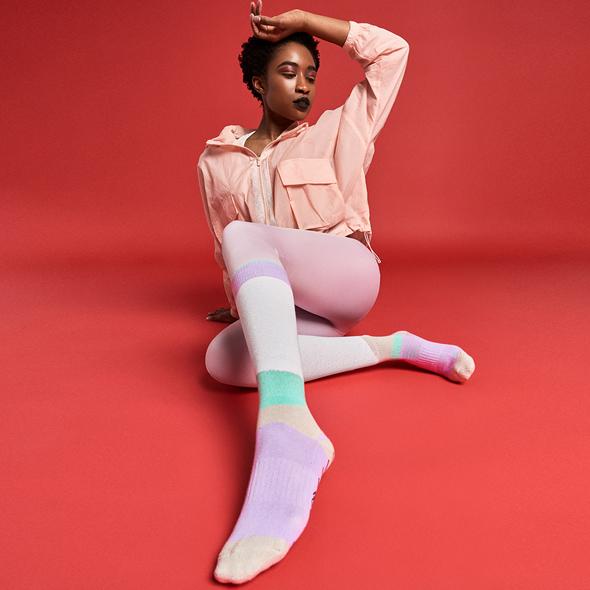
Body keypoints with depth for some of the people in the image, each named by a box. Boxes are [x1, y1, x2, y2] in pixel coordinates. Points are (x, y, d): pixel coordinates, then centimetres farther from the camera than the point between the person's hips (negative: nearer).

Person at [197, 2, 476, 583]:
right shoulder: (215, 161, 14)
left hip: (348, 274, -3)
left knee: (244, 235, -32)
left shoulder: (336, 132, 10)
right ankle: (394, 347, -23)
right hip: (289, 306, 3)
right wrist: (248, 303, 22)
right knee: (222, 359, -29)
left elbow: (392, 51, 6)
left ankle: (287, 429, -56)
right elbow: (224, 249, 22)